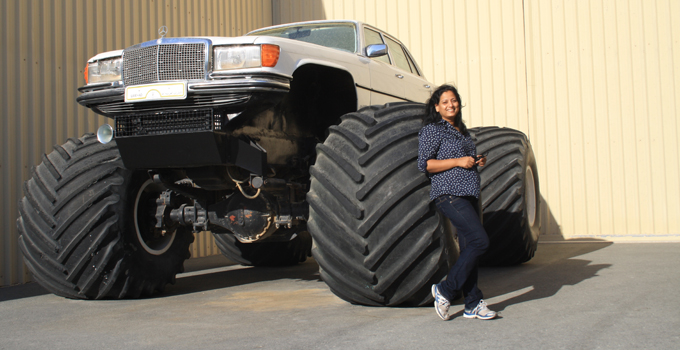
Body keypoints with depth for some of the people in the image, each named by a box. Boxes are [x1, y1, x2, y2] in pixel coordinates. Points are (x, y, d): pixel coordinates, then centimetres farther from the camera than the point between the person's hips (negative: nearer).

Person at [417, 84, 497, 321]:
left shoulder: (462, 132, 21)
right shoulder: (432, 130, -4)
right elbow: (424, 164, -12)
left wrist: (478, 161, 9)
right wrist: (458, 161, -15)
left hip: (469, 194, 8)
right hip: (449, 194, -8)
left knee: (469, 247, 7)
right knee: (480, 241, -16)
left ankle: (473, 305, 13)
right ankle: (445, 290, -4)